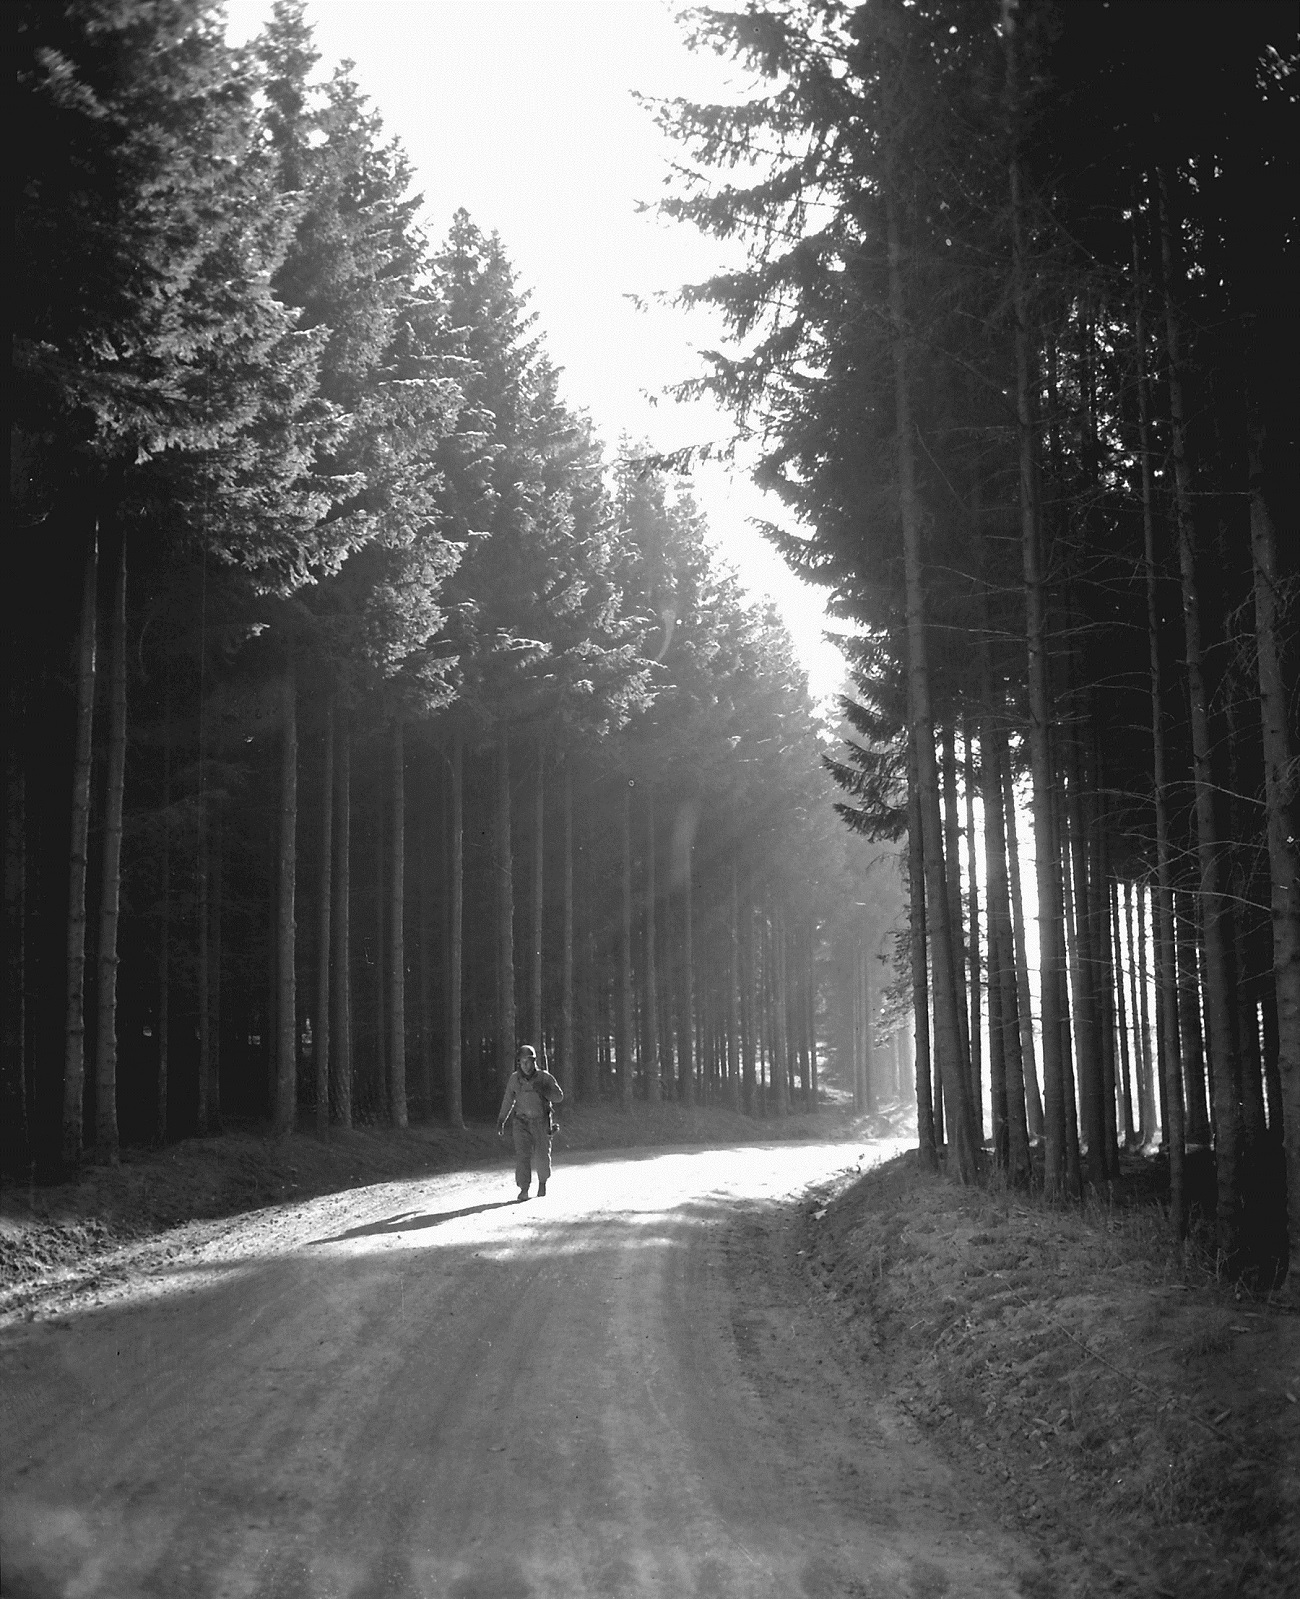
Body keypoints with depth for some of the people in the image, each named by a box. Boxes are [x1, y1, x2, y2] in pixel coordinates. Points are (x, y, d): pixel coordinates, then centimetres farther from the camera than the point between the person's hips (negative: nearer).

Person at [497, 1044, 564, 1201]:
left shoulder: (544, 1077, -5)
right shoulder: (515, 1078, 2)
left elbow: (559, 1096, -6)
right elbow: (508, 1100, 12)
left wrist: (543, 1090, -22)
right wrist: (501, 1121, 13)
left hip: (541, 1123, -1)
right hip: (522, 1122, 1)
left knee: (542, 1155, 3)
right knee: (522, 1155, -12)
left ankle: (542, 1182, 29)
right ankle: (524, 1188, -10)